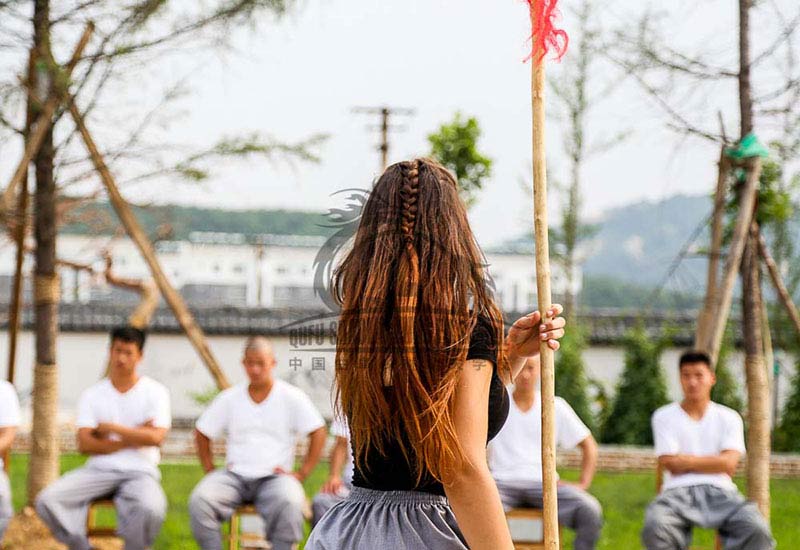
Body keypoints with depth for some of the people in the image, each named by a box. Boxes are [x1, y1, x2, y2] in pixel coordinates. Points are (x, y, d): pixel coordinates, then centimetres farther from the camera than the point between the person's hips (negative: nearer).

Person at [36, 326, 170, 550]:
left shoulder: (155, 392, 4)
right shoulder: (92, 395, 9)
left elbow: (155, 437, -11)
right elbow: (85, 444, -3)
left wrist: (110, 428, -7)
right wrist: (133, 439, -8)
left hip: (139, 472, -2)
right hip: (99, 470, 3)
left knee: (151, 509, -38)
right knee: (47, 500, -23)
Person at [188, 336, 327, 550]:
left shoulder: (292, 398, 4)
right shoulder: (229, 398, 11)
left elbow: (318, 433, 2)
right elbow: (201, 434, 17)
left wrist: (301, 474, -5)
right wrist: (211, 471, 5)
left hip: (274, 476, -2)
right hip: (235, 476, 3)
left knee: (290, 503, -37)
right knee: (199, 500, -27)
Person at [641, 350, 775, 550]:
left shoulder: (729, 417, 15)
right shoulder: (664, 416, 11)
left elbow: (728, 464, 0)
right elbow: (670, 464, 0)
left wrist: (687, 461, 0)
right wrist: (713, 462, 5)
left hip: (719, 491, 1)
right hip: (679, 491, -1)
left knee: (756, 529, -31)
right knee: (655, 526, -37)